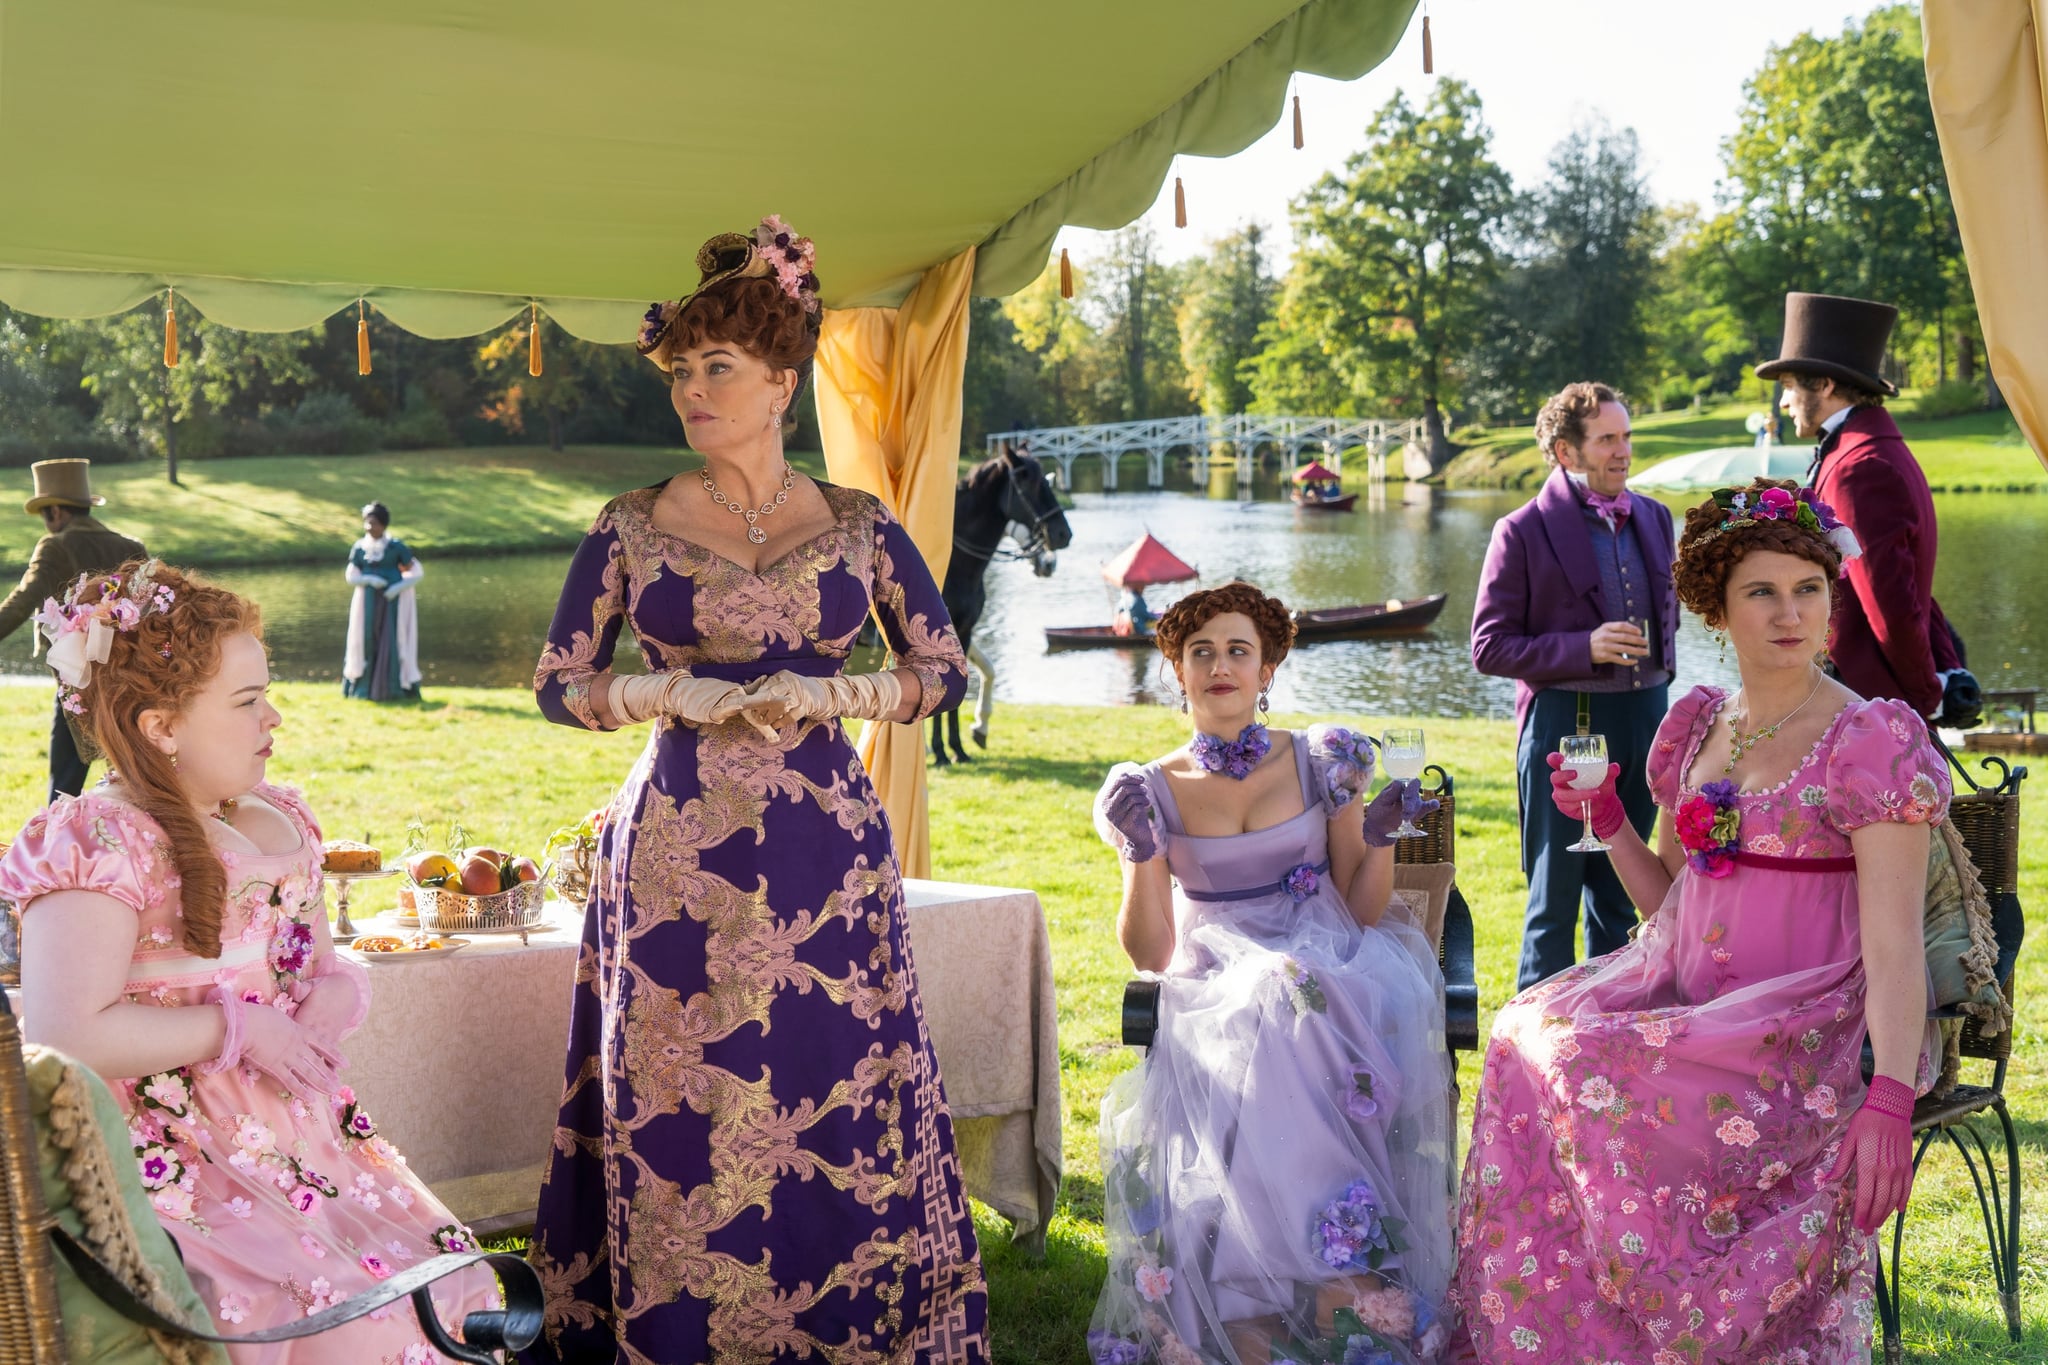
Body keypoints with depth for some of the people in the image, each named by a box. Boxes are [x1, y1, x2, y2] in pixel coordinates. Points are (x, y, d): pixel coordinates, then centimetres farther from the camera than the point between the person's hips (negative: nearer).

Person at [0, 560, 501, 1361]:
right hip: (176, 1165, -8)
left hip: (301, 1132, 8)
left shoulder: (280, 820, 13)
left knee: (447, 1287, -3)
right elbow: (66, 1037, -22)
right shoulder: (102, 844, -13)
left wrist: (338, 989, 2)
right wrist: (237, 1030, -16)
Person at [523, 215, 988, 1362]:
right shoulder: (632, 528, 4)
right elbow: (559, 684, 6)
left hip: (824, 852, 0)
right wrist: (672, 691, -11)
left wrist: (825, 690, -9)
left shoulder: (859, 527, 4)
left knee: (834, 1105, 2)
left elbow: (946, 674, 7)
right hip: (675, 853, 0)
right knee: (675, 1118, 2)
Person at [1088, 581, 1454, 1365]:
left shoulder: (1322, 763, 8)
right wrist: (1140, 851, -10)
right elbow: (1151, 957, 2)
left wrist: (1378, 838, -9)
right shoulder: (1154, 791, 7)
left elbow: (1363, 911, 8)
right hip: (1220, 994, 0)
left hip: (1332, 969, 0)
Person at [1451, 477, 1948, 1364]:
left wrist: (1891, 1098, -25)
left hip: (1804, 1017, -6)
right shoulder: (1696, 725, 12)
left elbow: (1894, 941, -14)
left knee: (1598, 1071, -28)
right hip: (1684, 993, 6)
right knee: (1531, 1033, -19)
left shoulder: (1872, 742, -7)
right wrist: (1604, 818, 1)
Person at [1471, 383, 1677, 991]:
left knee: (1618, 891, 15)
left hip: (1645, 718, 6)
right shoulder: (1523, 532, -9)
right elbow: (1489, 647, -11)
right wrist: (1584, 648, -21)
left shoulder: (1653, 518, 9)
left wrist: (1659, 664, 9)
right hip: (1564, 720, -6)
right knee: (1555, 898, 1)